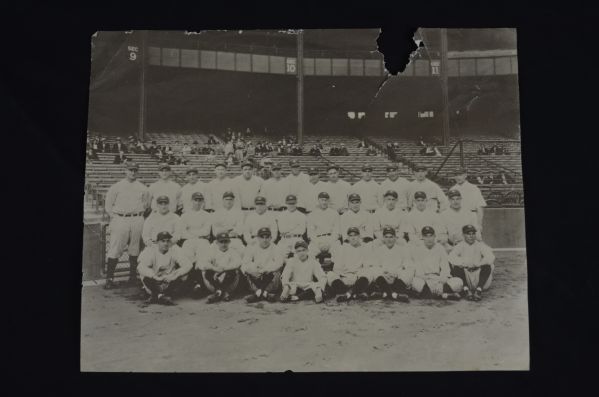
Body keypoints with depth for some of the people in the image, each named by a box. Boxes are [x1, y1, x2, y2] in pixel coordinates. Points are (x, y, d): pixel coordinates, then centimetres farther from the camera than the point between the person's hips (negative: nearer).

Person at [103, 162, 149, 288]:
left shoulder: (143, 188, 11)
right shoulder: (116, 187, 5)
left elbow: (146, 204, 19)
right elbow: (108, 205, 8)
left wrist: (138, 215, 9)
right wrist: (115, 217, 0)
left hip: (137, 221, 2)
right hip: (120, 220, -2)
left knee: (134, 249, 6)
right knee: (114, 249, -6)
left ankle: (133, 275, 15)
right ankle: (109, 278, -5)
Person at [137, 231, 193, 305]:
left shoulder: (174, 249, -9)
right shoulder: (150, 250, -13)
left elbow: (188, 264, -18)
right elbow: (141, 267, -28)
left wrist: (173, 276, -31)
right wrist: (156, 277, -41)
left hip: (169, 282, 2)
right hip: (154, 281, -2)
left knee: (183, 275, -24)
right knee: (144, 275, -29)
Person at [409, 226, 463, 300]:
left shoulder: (440, 248, 14)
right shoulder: (416, 249, 8)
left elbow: (445, 268, 8)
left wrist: (443, 278, -14)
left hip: (439, 279, 3)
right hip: (424, 279, -2)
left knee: (458, 282, -22)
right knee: (416, 282, -37)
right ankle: (444, 295, -25)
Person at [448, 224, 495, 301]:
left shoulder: (480, 245, 7)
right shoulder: (460, 246, 6)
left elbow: (490, 257, -10)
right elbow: (451, 257, -13)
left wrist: (477, 264, -20)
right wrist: (465, 263, -23)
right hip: (465, 277, 0)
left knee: (487, 266, -25)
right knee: (456, 266, -25)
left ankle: (479, 289, -31)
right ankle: (466, 289, -33)